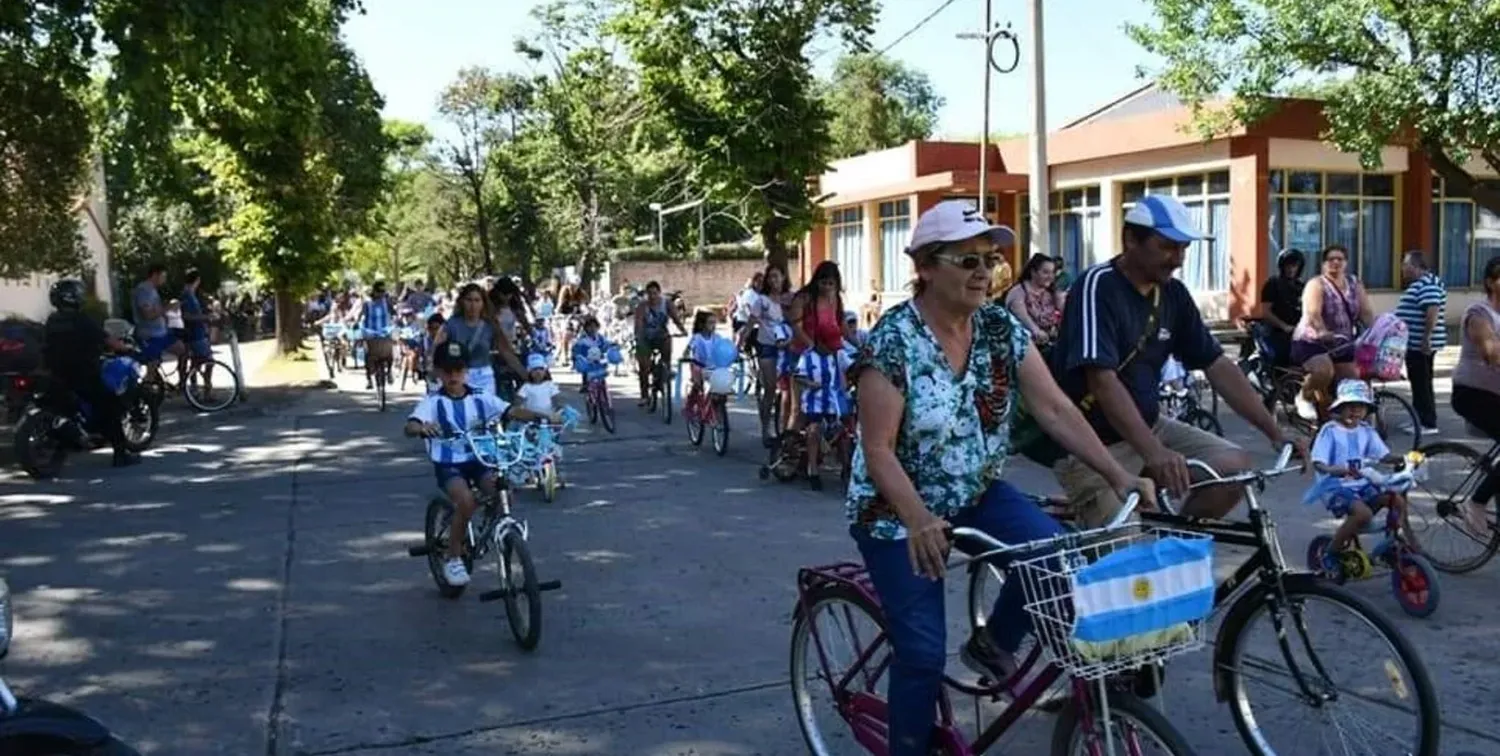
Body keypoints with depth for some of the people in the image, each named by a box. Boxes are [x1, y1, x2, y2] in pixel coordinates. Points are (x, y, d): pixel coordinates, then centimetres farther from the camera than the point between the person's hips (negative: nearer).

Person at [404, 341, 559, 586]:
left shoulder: (481, 399, 4)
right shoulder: (433, 402, -5)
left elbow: (512, 412, -7)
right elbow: (409, 427, -21)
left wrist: (543, 416, -24)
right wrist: (422, 428, -46)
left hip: (479, 460, 3)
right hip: (448, 465, -3)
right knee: (466, 500, -29)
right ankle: (453, 560, -8)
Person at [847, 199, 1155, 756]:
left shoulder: (1002, 328, -6)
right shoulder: (893, 341, -21)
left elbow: (1055, 409, -8)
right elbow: (878, 451, -24)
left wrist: (1118, 475, -18)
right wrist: (919, 518, -40)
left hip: (976, 493, 5)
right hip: (897, 511, -5)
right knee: (923, 654, -8)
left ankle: (993, 646, 8)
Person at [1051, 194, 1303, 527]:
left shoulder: (1173, 294, 3)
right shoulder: (1098, 287, -19)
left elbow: (1218, 367, 6)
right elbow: (1103, 380, -30)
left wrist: (1276, 433, -3)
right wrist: (1154, 452, -42)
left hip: (1150, 427, 7)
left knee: (1236, 467, -10)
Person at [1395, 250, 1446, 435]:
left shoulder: (1427, 285, -17)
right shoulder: (1421, 284, 16)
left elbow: (1432, 311, -26)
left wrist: (1427, 338, -27)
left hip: (1420, 344, -10)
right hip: (1416, 343, 10)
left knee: (1422, 383, -6)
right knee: (1418, 382, 16)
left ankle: (1428, 424, -2)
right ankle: (1419, 419, 24)